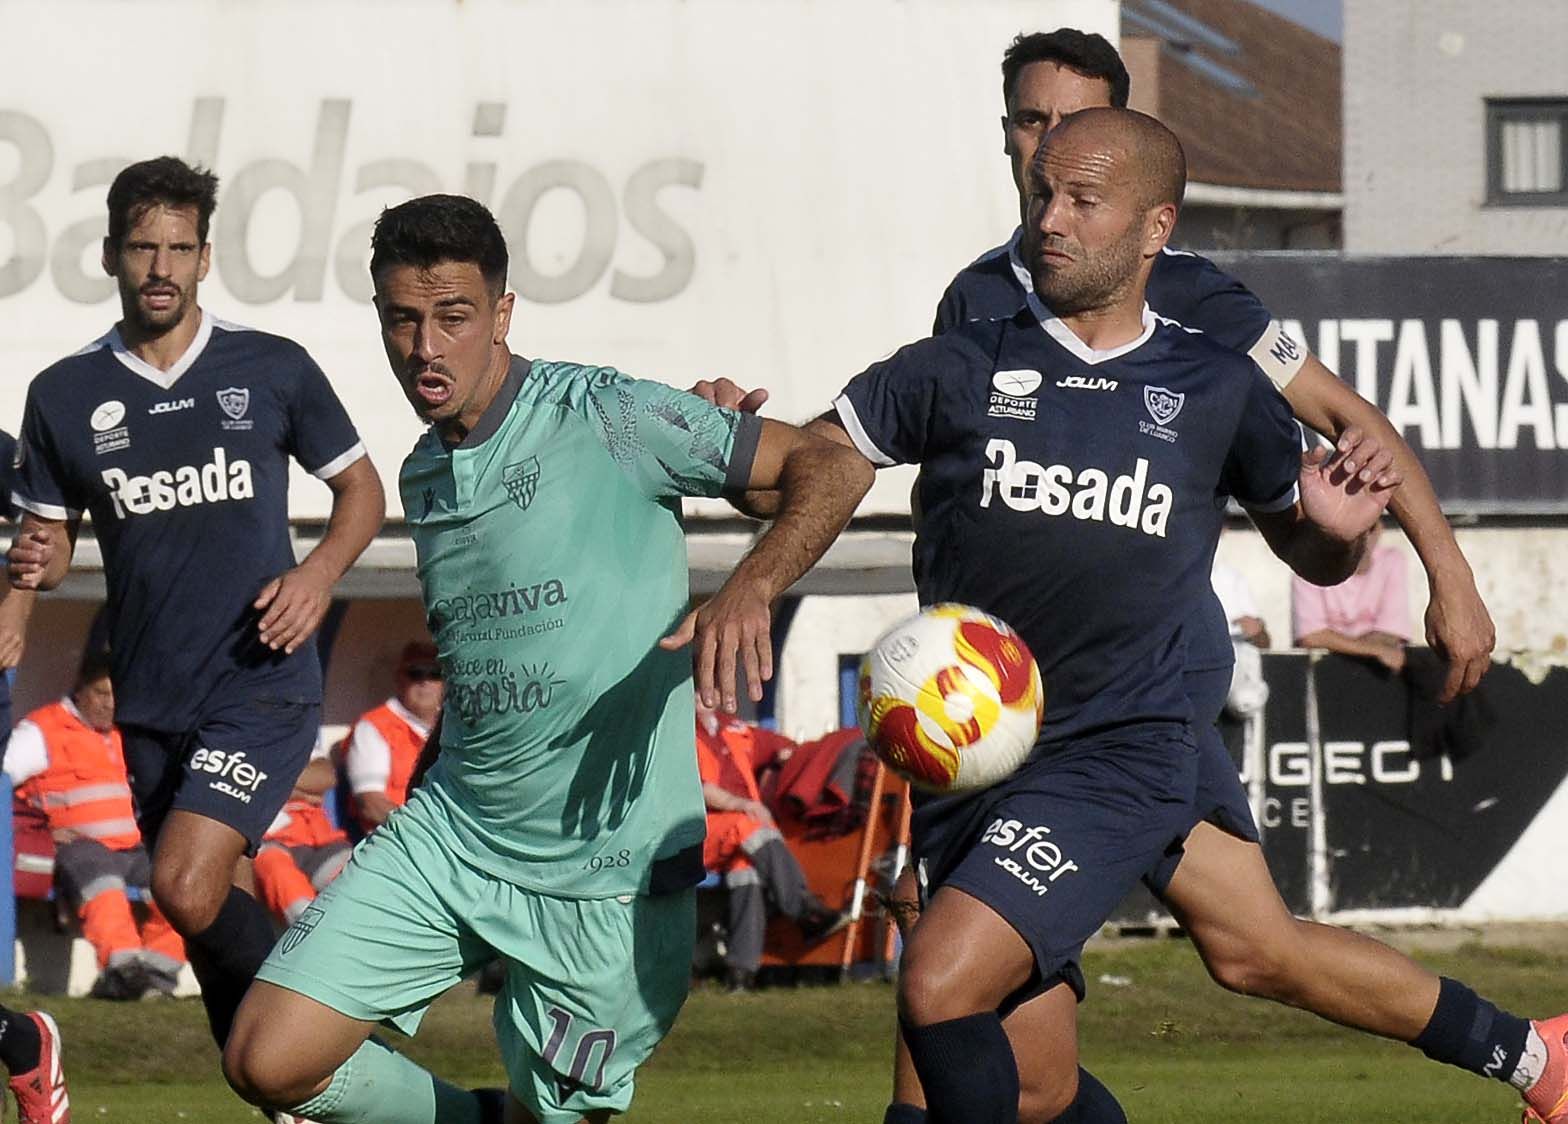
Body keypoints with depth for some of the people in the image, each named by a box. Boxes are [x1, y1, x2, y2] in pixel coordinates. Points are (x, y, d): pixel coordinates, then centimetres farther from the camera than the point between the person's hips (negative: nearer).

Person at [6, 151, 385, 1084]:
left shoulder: (273, 370, -1)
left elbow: (362, 489, 9)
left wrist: (319, 572, -9)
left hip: (262, 684, -4)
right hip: (152, 705, 4)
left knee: (188, 888, -22)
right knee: (216, 924, 10)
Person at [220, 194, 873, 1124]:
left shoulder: (604, 418, -11)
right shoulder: (422, 478, 11)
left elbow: (834, 468, -16)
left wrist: (749, 590, -32)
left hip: (609, 866, -6)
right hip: (448, 838, 6)